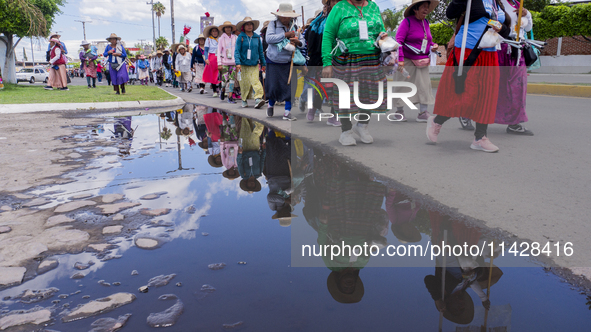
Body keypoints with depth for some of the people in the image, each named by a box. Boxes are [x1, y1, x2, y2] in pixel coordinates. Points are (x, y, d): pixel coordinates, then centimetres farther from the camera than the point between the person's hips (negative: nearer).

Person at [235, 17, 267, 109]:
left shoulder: (257, 37, 7)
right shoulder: (241, 37, 0)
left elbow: (260, 51, 14)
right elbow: (237, 51, -4)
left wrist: (263, 63, 15)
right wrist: (237, 63, -16)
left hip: (255, 64, 1)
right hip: (244, 64, -1)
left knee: (255, 81, -14)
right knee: (245, 83, 4)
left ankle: (258, 99, -21)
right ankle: (244, 100, 21)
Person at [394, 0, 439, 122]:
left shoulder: (426, 22, 11)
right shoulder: (407, 22, -10)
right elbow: (398, 41, -17)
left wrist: (433, 45, 2)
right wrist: (400, 59, -25)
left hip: (422, 61, 6)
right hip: (407, 60, -6)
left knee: (424, 85, 0)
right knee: (403, 85, 2)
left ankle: (423, 113, 4)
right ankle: (400, 112, 16)